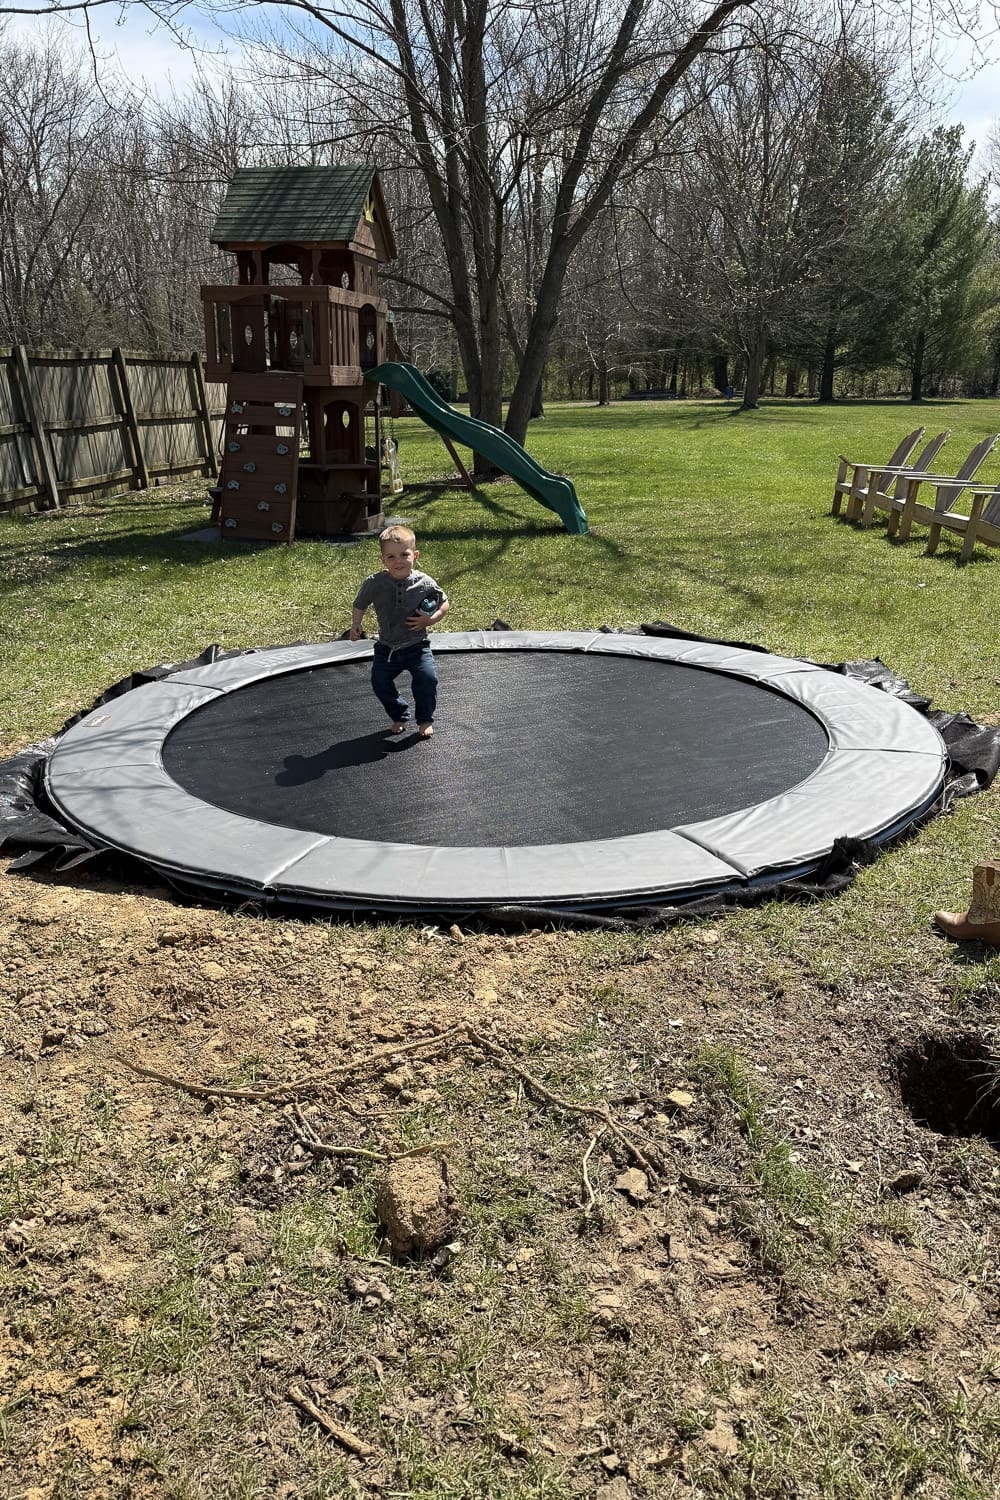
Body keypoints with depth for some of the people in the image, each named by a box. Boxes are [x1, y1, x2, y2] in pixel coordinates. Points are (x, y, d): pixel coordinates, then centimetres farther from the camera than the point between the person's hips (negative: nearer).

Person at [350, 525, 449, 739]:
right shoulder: (374, 583, -10)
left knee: (426, 678, -19)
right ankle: (399, 716, 23)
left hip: (417, 645, -2)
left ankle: (425, 719, 5)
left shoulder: (424, 583, -11)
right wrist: (355, 626, -6)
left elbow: (444, 603, 3)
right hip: (387, 648, 2)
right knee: (379, 682, -4)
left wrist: (431, 619, -13)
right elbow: (359, 606, 7)